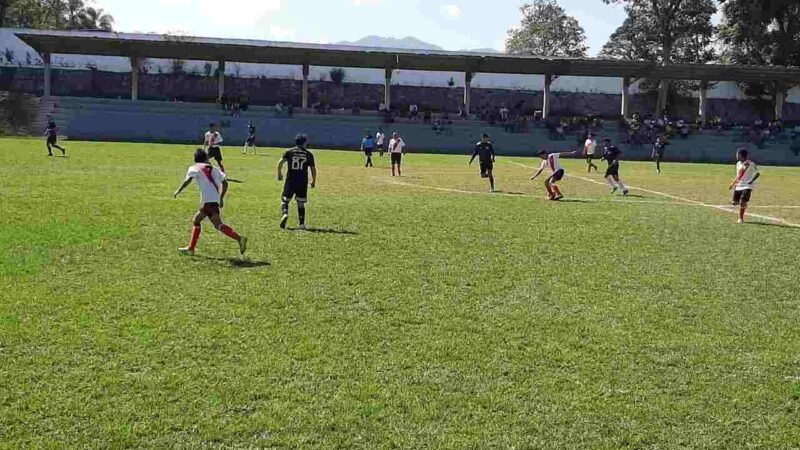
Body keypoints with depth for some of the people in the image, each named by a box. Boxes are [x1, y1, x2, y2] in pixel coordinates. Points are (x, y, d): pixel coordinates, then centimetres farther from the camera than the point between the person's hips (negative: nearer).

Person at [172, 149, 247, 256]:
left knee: (218, 224, -18)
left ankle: (239, 239, -34)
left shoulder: (194, 168, 9)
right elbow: (225, 183, 19)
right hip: (216, 199, 7)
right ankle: (191, 248, 23)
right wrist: (221, 198, 24)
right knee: (196, 220, 19)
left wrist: (178, 191, -3)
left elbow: (188, 180, -10)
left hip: (208, 200, -7)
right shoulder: (214, 169, 25)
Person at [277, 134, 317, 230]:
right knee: (301, 203, 11)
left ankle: (285, 214, -22)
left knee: (285, 200, 6)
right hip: (303, 182, 1)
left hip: (290, 181, -1)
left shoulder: (289, 152, 3)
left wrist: (279, 173, 8)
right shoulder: (309, 154, 3)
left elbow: (280, 163, -7)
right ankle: (302, 224, 8)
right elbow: (313, 169, 4)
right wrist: (314, 181, 16)